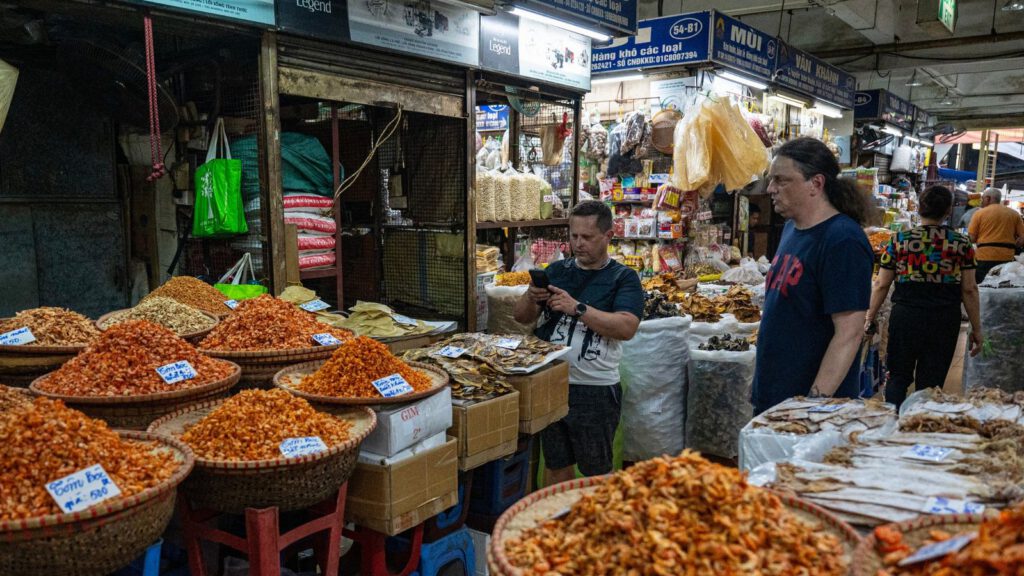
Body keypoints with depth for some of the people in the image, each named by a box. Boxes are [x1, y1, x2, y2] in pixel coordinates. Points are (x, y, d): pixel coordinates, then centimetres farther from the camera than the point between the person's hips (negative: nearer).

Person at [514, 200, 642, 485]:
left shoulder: (623, 278, -4)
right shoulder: (557, 271, 9)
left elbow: (626, 327, -19)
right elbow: (522, 317, 9)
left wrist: (577, 308, -24)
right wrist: (531, 298, -13)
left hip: (596, 390, -4)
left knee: (597, 472, 10)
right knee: (555, 465, 16)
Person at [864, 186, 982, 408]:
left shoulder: (899, 240, -3)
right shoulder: (962, 243, -1)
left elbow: (882, 285, -1)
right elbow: (969, 289, 0)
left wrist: (869, 318, 8)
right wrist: (976, 328, 8)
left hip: (905, 315, 0)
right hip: (945, 320, 1)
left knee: (898, 375, 13)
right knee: (932, 381, 10)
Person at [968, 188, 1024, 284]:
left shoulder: (980, 213, 1)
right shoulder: (1014, 214, 11)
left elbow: (971, 238, -3)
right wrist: (1010, 247, 17)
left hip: (985, 258, -3)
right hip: (1007, 258, 3)